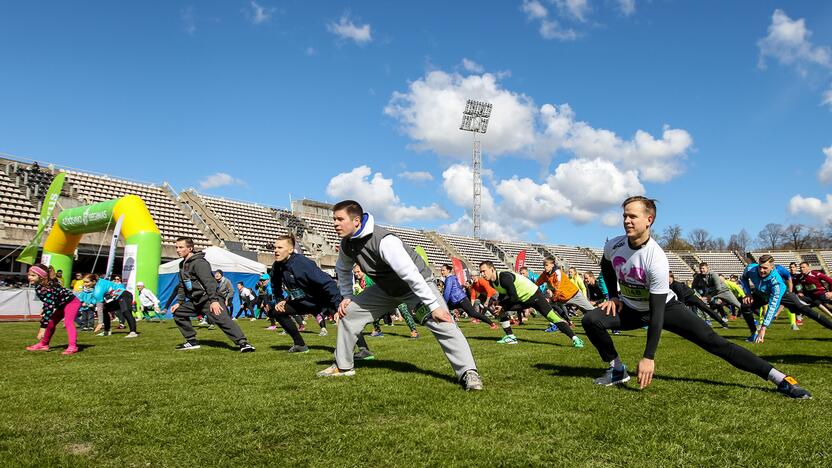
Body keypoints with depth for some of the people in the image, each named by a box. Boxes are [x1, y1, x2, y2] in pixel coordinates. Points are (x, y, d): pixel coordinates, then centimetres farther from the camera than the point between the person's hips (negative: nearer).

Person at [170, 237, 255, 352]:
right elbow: (182, 286, 26)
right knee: (178, 313, 13)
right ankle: (192, 341, 18)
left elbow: (209, 282, -23)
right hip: (195, 301, 10)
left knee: (222, 319, -24)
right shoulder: (183, 264, 17)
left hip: (209, 299, -10)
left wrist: (214, 301, -31)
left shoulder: (199, 262, -13)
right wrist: (179, 302, 16)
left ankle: (242, 343, -31)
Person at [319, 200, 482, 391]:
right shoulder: (347, 243, -10)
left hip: (418, 285, -7)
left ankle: (468, 373, -19)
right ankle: (343, 366, 17)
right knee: (348, 312, 3)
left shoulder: (384, 241, -36)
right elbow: (343, 269, 14)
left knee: (442, 323, -26)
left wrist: (433, 306, -39)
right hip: (387, 289, 7)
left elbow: (411, 275, -39)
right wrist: (346, 296, 6)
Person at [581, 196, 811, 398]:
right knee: (591, 319, -19)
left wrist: (648, 357, -30)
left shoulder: (656, 259, -30)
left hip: (665, 307, -4)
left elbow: (657, 312, -29)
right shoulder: (613, 246, -16)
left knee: (713, 341, -15)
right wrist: (614, 296, 4)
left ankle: (780, 379, -9)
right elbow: (606, 266, 13)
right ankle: (617, 370, 0)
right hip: (631, 310, 4)